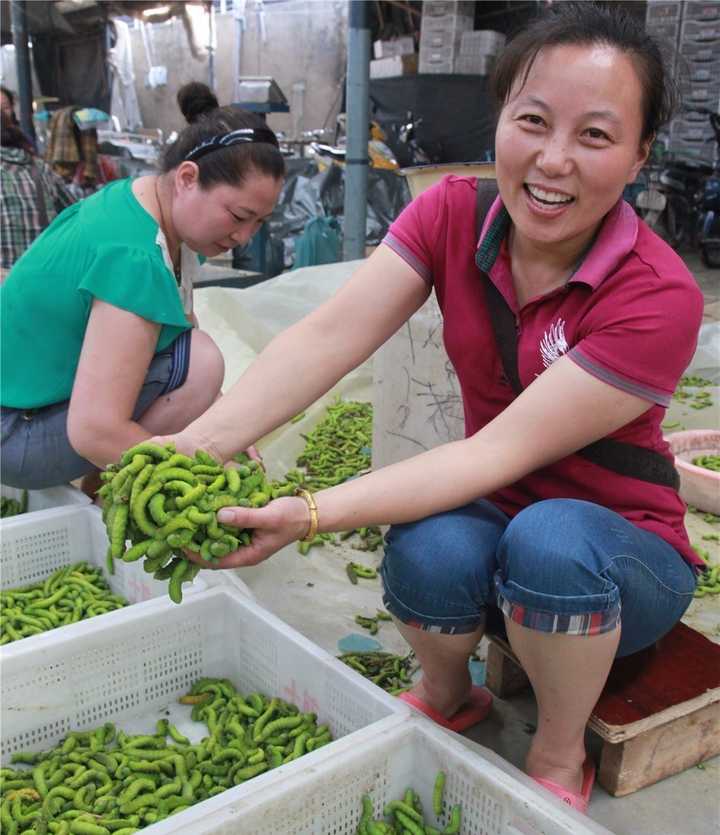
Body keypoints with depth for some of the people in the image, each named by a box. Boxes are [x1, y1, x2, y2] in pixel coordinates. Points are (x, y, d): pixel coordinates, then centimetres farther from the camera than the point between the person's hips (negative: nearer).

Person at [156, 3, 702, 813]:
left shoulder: (659, 297, -23)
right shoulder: (454, 215, -10)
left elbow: (505, 448, -29)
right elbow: (330, 335, -22)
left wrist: (310, 514, -36)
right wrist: (197, 443, -36)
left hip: (621, 552, -2)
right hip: (493, 519, 3)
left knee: (550, 540, -36)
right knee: (430, 551, -32)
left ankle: (559, 757, -5)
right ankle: (446, 695, 5)